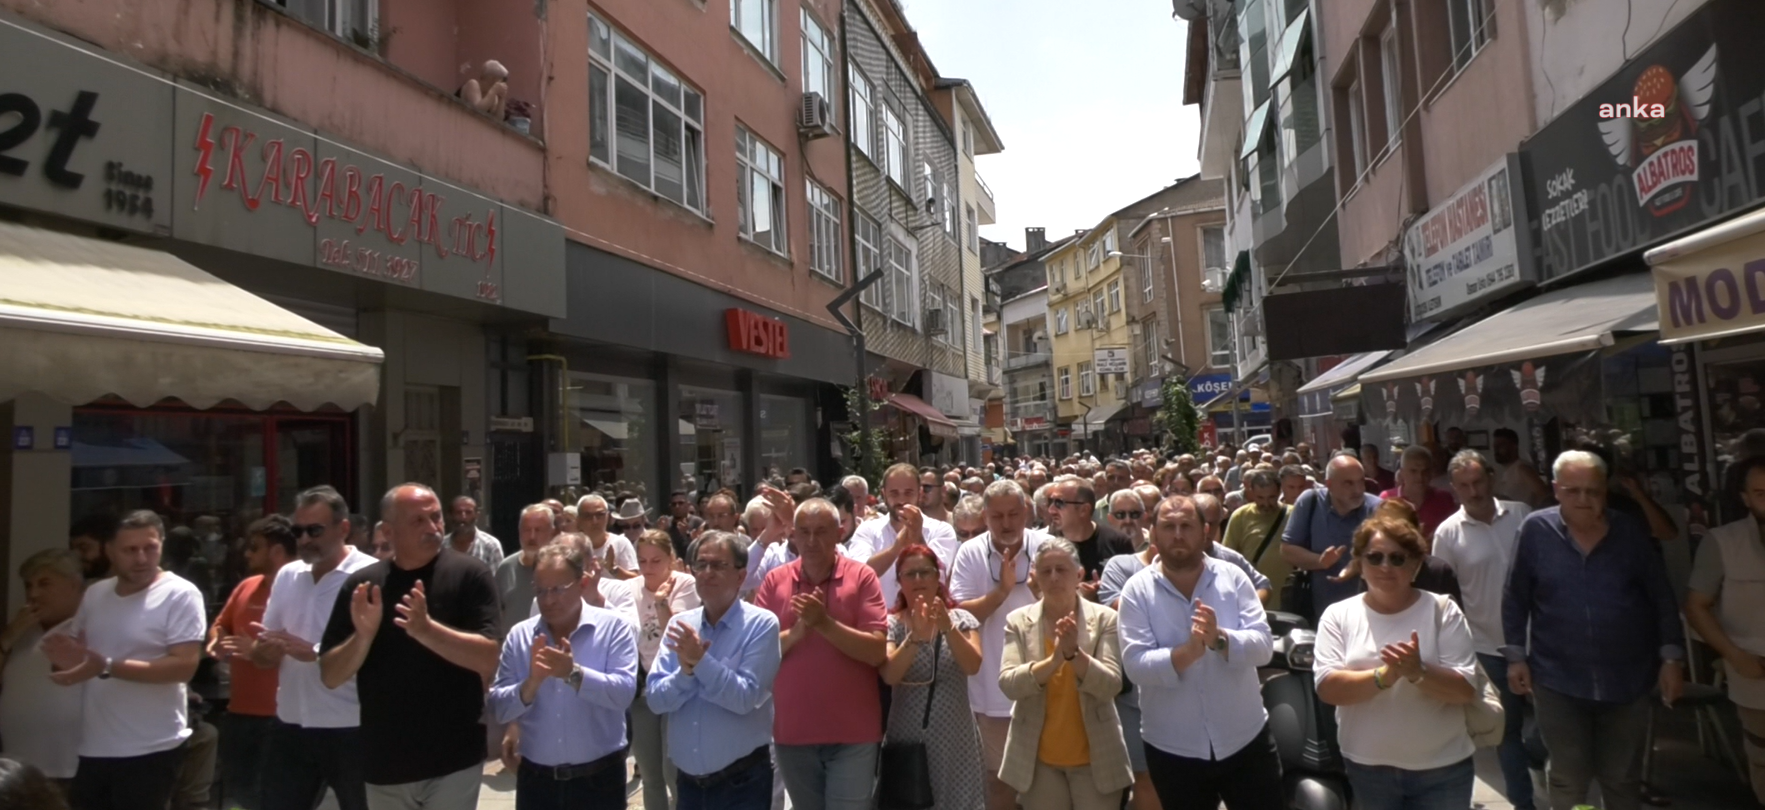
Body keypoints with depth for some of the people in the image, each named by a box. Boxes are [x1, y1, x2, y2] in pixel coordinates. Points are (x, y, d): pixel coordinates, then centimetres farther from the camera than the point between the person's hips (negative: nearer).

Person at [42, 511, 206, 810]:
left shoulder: (180, 595, -13)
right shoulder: (94, 593, 8)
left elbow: (184, 666, -21)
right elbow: (75, 648, 19)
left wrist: (106, 667, -27)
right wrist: (64, 655, -5)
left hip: (150, 750, -7)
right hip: (92, 747, 7)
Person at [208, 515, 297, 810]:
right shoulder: (246, 587, 10)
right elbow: (220, 625, 25)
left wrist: (259, 650, -27)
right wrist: (217, 642, 3)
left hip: (278, 716, -8)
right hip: (239, 711, 8)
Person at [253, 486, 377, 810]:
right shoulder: (287, 576, 7)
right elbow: (261, 655, 14)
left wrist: (315, 653, -26)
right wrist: (266, 649, -9)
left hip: (351, 732, -6)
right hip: (290, 729, 6)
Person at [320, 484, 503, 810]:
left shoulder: (469, 574, -9)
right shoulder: (361, 584, 1)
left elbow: (488, 659, -16)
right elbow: (331, 676, 1)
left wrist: (426, 629, -29)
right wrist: (363, 634, -17)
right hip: (383, 761, 4)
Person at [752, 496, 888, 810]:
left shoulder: (862, 576, -7)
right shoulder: (775, 580, 1)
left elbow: (877, 651, -14)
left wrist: (824, 622, -23)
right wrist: (797, 631, -19)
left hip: (852, 731, -3)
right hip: (793, 730, 3)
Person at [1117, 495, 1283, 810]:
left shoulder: (1232, 576, -4)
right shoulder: (1137, 589, -9)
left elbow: (1263, 645, -12)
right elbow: (1136, 664, -18)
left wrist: (1220, 639, -31)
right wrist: (1187, 652, -34)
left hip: (1246, 739, 1)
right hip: (1172, 749, -1)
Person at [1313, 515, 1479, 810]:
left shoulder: (1443, 611, -4)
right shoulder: (1338, 615, -4)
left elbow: (1466, 689, -9)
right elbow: (1328, 688, -13)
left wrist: (1418, 672, -27)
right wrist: (1385, 675, -26)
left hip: (1442, 767, 0)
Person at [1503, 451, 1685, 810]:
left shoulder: (1630, 532, -4)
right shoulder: (1536, 530, -9)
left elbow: (1662, 598, 3)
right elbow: (1516, 599, -2)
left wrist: (1671, 658, 0)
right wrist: (1516, 656, -3)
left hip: (1627, 681, 2)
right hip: (1558, 681, -2)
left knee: (1621, 779, 18)